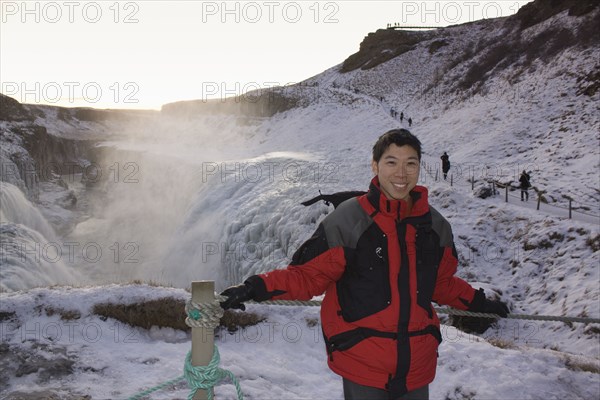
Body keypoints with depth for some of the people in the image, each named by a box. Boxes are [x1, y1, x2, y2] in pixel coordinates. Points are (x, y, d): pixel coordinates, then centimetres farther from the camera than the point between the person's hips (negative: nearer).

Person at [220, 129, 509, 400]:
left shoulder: (434, 224, 3)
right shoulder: (347, 219, -10)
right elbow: (309, 275, -9)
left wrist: (477, 301, 14)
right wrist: (256, 288, -21)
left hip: (417, 363, 4)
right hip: (363, 362, -4)